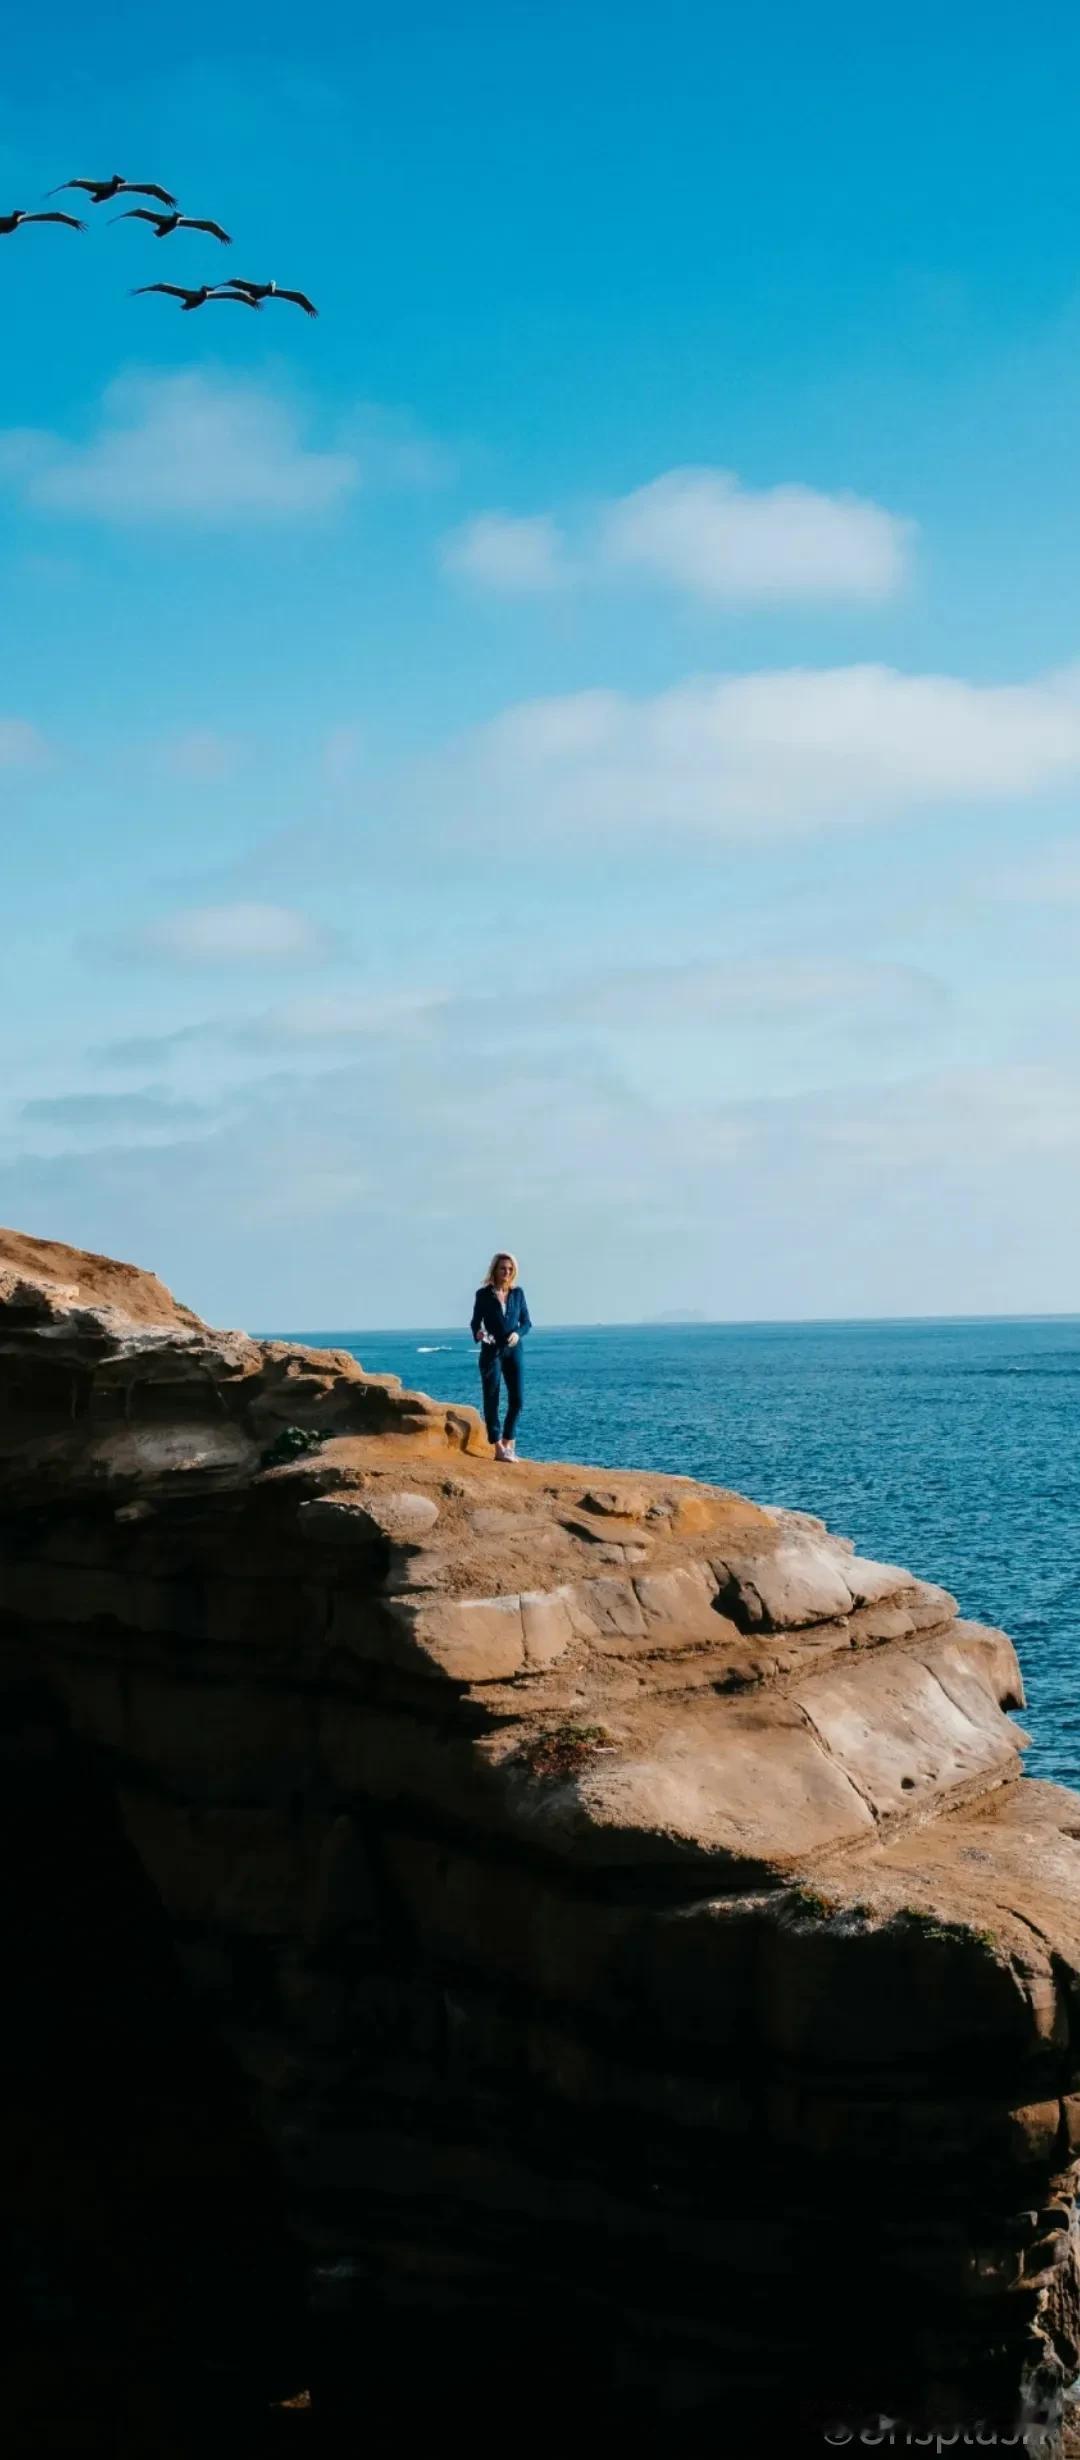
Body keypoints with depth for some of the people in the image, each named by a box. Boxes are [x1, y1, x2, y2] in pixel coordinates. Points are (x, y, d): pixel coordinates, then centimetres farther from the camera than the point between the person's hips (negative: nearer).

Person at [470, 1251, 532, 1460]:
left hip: (513, 1351, 3)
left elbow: (526, 1321, 8)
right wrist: (478, 1333, -21)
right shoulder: (484, 1294, -2)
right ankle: (499, 1449, 1)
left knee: (516, 1399, -1)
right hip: (491, 1351, -3)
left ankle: (508, 1443, 15)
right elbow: (475, 1322, 1)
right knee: (491, 1400, -2)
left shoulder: (517, 1293, 5)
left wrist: (518, 1333, -12)